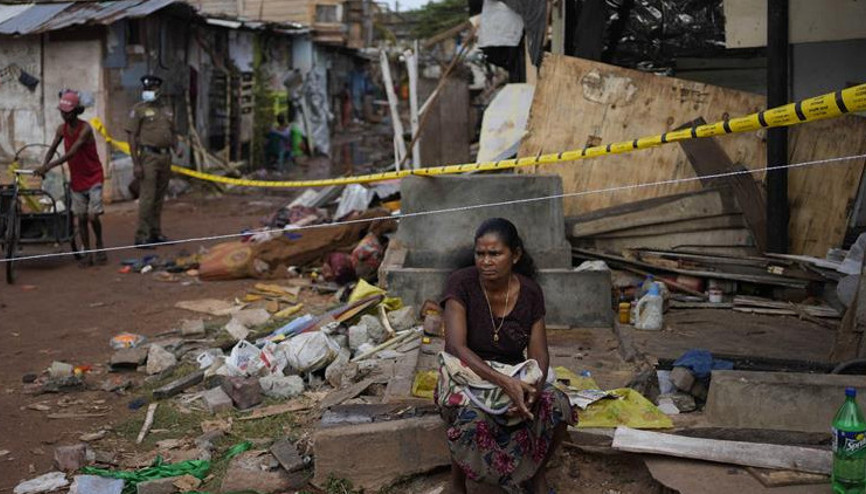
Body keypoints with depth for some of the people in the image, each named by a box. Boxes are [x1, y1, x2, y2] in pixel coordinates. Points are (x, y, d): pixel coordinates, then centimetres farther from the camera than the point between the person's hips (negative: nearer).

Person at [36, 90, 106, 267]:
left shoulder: (85, 129, -21)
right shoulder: (62, 129, -2)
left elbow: (71, 154, -28)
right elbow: (52, 149, 5)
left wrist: (48, 166, -32)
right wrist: (43, 165, -14)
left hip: (93, 178, -5)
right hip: (76, 179, 5)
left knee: (93, 216, -10)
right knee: (81, 218, 4)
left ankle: (99, 245, 15)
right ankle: (87, 253, 12)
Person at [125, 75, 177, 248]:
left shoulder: (167, 108, 15)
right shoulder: (139, 109, -3)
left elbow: (172, 132, 25)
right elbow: (132, 136, -6)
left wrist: (176, 148, 5)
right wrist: (136, 163, -13)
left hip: (165, 157, 6)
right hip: (148, 156, -6)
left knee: (159, 198, 11)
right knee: (147, 198, -10)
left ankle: (156, 234, 19)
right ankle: (142, 237, -6)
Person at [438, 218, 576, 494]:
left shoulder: (530, 292, -6)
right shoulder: (461, 283, -16)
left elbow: (539, 354, -6)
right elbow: (456, 347, -25)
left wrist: (534, 388, -30)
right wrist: (505, 382, -38)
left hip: (514, 379, 3)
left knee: (558, 405, -25)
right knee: (471, 418, -37)